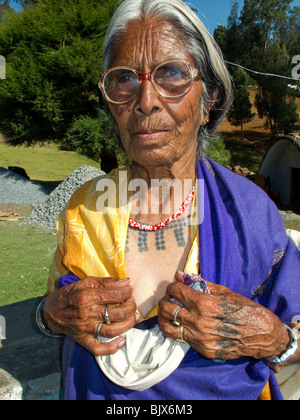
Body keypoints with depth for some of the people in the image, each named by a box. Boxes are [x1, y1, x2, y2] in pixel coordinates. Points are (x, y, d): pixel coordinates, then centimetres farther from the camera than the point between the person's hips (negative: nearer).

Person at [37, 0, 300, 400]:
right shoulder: (83, 209, -16)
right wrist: (55, 313, -23)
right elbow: (51, 317, -1)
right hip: (96, 392, 2)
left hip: (222, 390, -1)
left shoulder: (248, 210, -22)